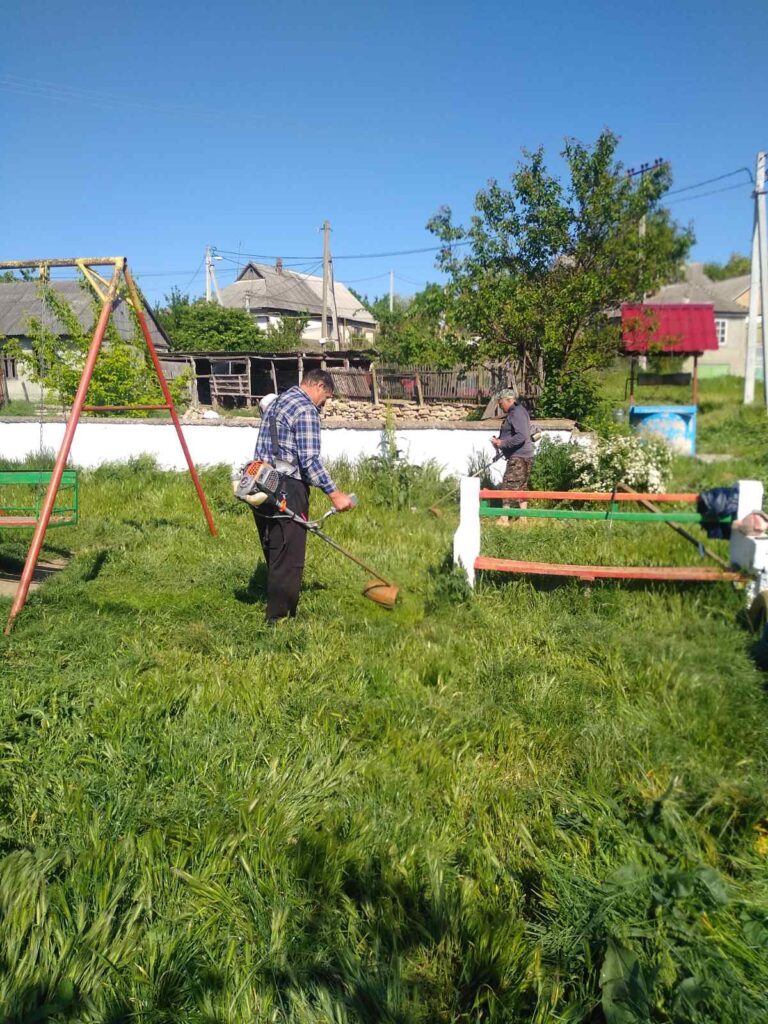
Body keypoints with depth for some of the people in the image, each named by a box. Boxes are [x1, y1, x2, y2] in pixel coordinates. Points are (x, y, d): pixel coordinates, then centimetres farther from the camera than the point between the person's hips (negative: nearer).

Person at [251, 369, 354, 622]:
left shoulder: (278, 402, 21)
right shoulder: (306, 409, -10)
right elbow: (309, 460, -18)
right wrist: (334, 494, -16)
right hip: (287, 491, -10)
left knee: (274, 554, 18)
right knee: (289, 558, -2)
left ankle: (276, 612, 29)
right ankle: (280, 618, 4)